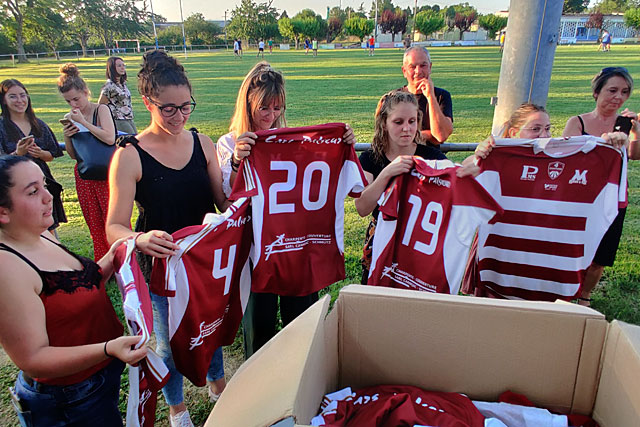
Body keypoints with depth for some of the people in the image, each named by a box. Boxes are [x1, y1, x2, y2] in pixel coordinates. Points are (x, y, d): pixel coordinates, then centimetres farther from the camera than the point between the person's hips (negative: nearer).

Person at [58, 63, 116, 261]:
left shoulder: (101, 110, -6)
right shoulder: (72, 118, 8)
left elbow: (109, 138, -23)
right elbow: (73, 155, 12)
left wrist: (83, 121, -19)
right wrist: (67, 137, -6)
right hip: (84, 176, 5)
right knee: (95, 224, 11)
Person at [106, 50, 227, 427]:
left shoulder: (202, 144, -3)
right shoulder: (130, 156, -15)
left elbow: (223, 201, -1)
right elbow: (115, 227, -18)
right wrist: (140, 239, -40)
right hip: (160, 264, -3)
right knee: (170, 341, 15)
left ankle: (217, 383, 54)